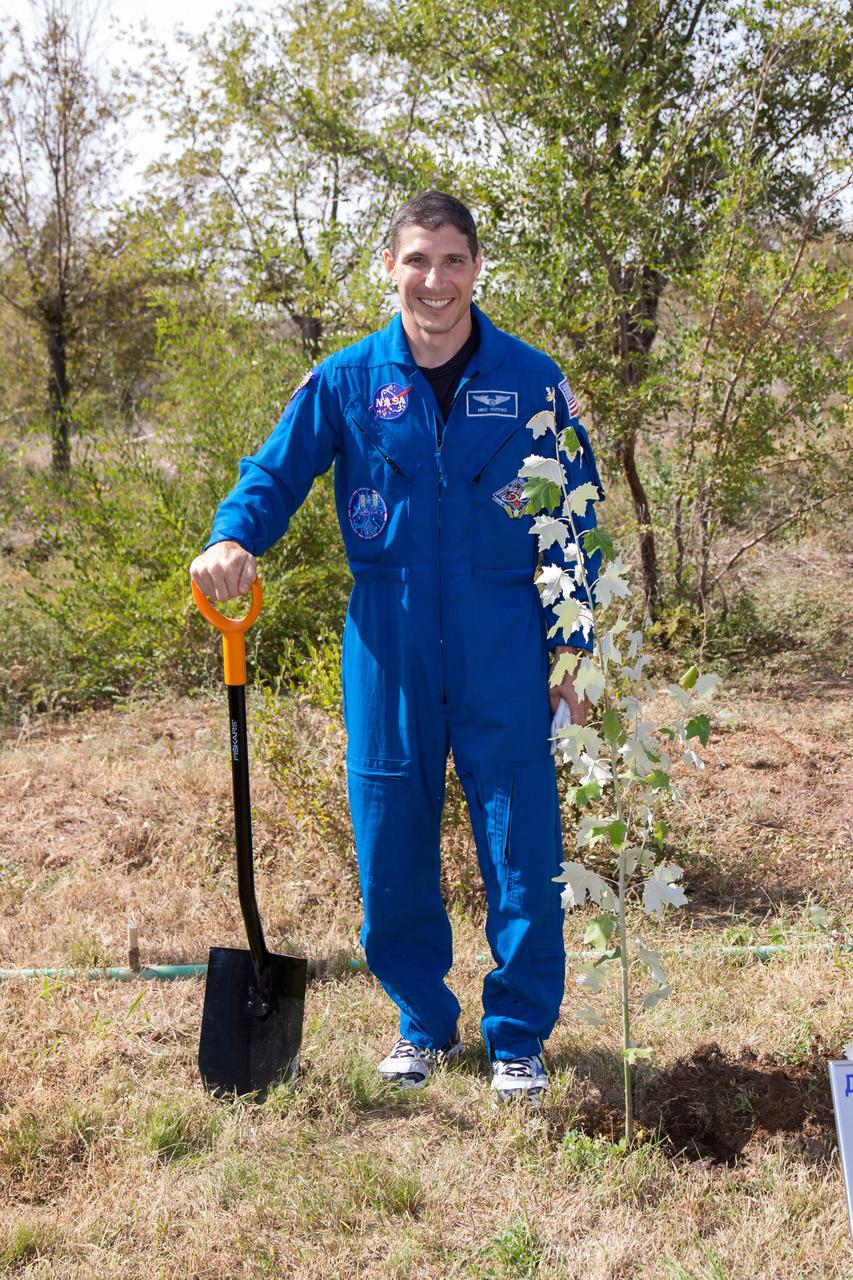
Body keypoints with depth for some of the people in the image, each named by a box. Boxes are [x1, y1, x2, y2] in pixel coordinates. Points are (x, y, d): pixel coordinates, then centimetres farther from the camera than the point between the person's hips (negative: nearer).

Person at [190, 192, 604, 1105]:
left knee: (521, 849, 2)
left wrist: (573, 647, 1)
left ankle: (518, 1037, 20)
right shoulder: (345, 381, 2)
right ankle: (424, 1022, 29)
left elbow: (575, 523, 4)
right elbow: (274, 473, 6)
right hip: (387, 653, 1)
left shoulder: (530, 381, 0)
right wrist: (233, 538, -16)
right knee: (391, 844, 9)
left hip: (504, 656, -1)